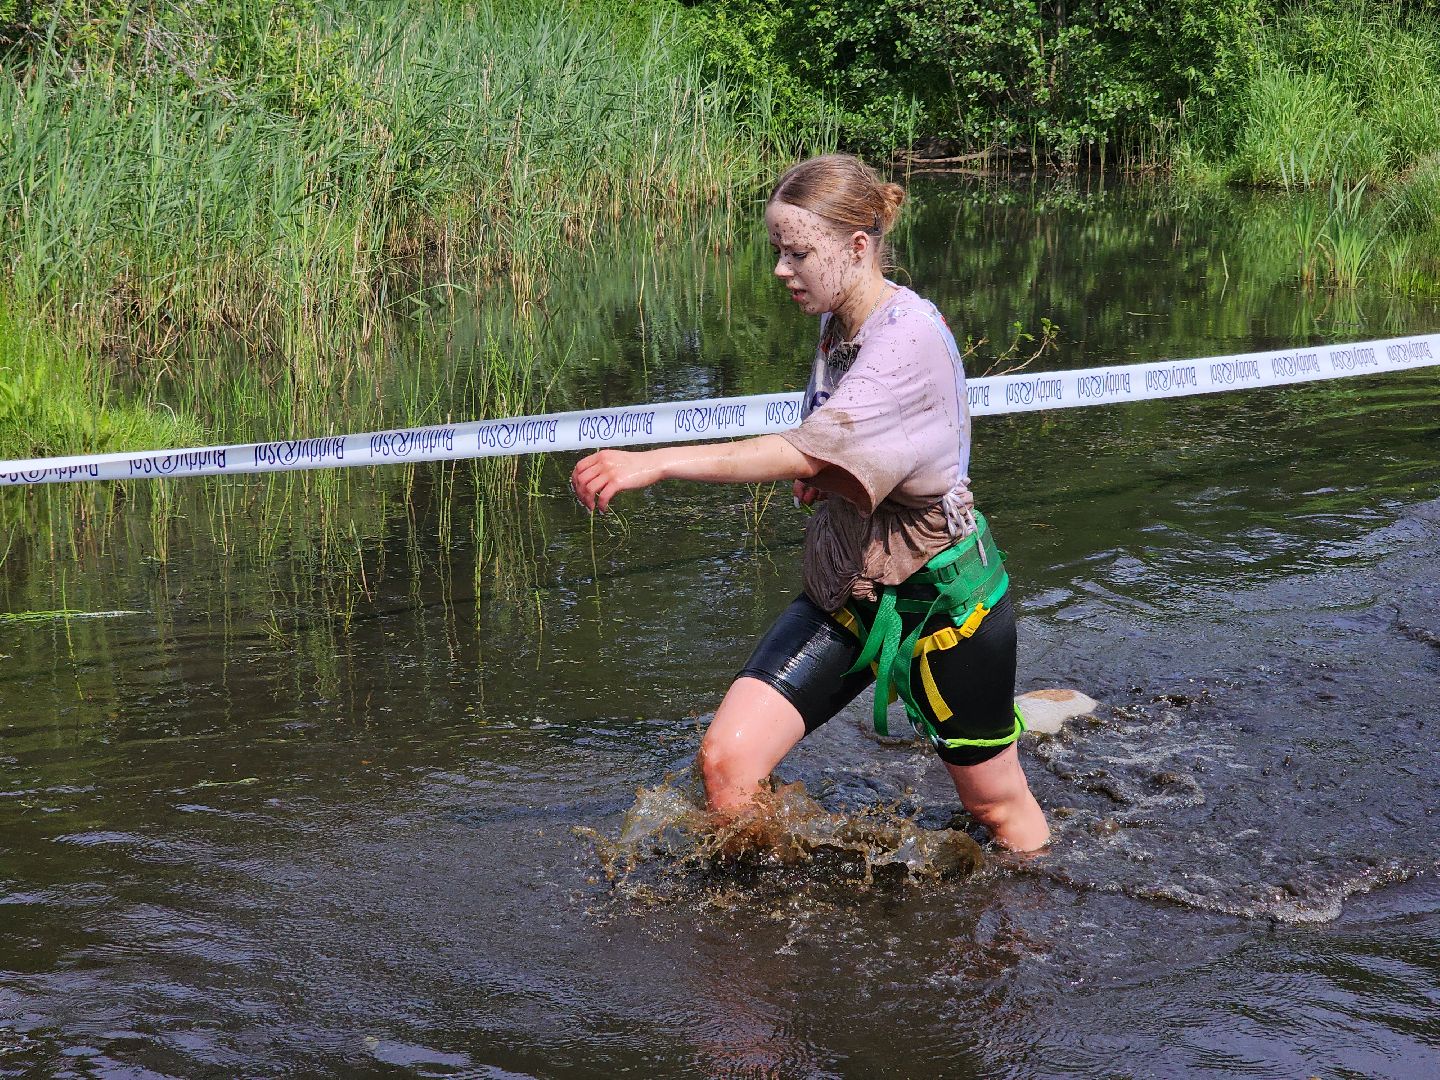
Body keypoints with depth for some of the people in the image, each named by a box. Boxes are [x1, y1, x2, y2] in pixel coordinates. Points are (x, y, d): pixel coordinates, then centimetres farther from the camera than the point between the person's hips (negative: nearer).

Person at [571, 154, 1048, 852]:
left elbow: (810, 450, -36)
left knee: (995, 803, 10)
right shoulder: (837, 323, 3)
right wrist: (821, 475, -3)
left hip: (940, 590, -7)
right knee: (727, 760, -8)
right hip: (845, 585, 7)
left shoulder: (909, 337, -24)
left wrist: (656, 463, -41)